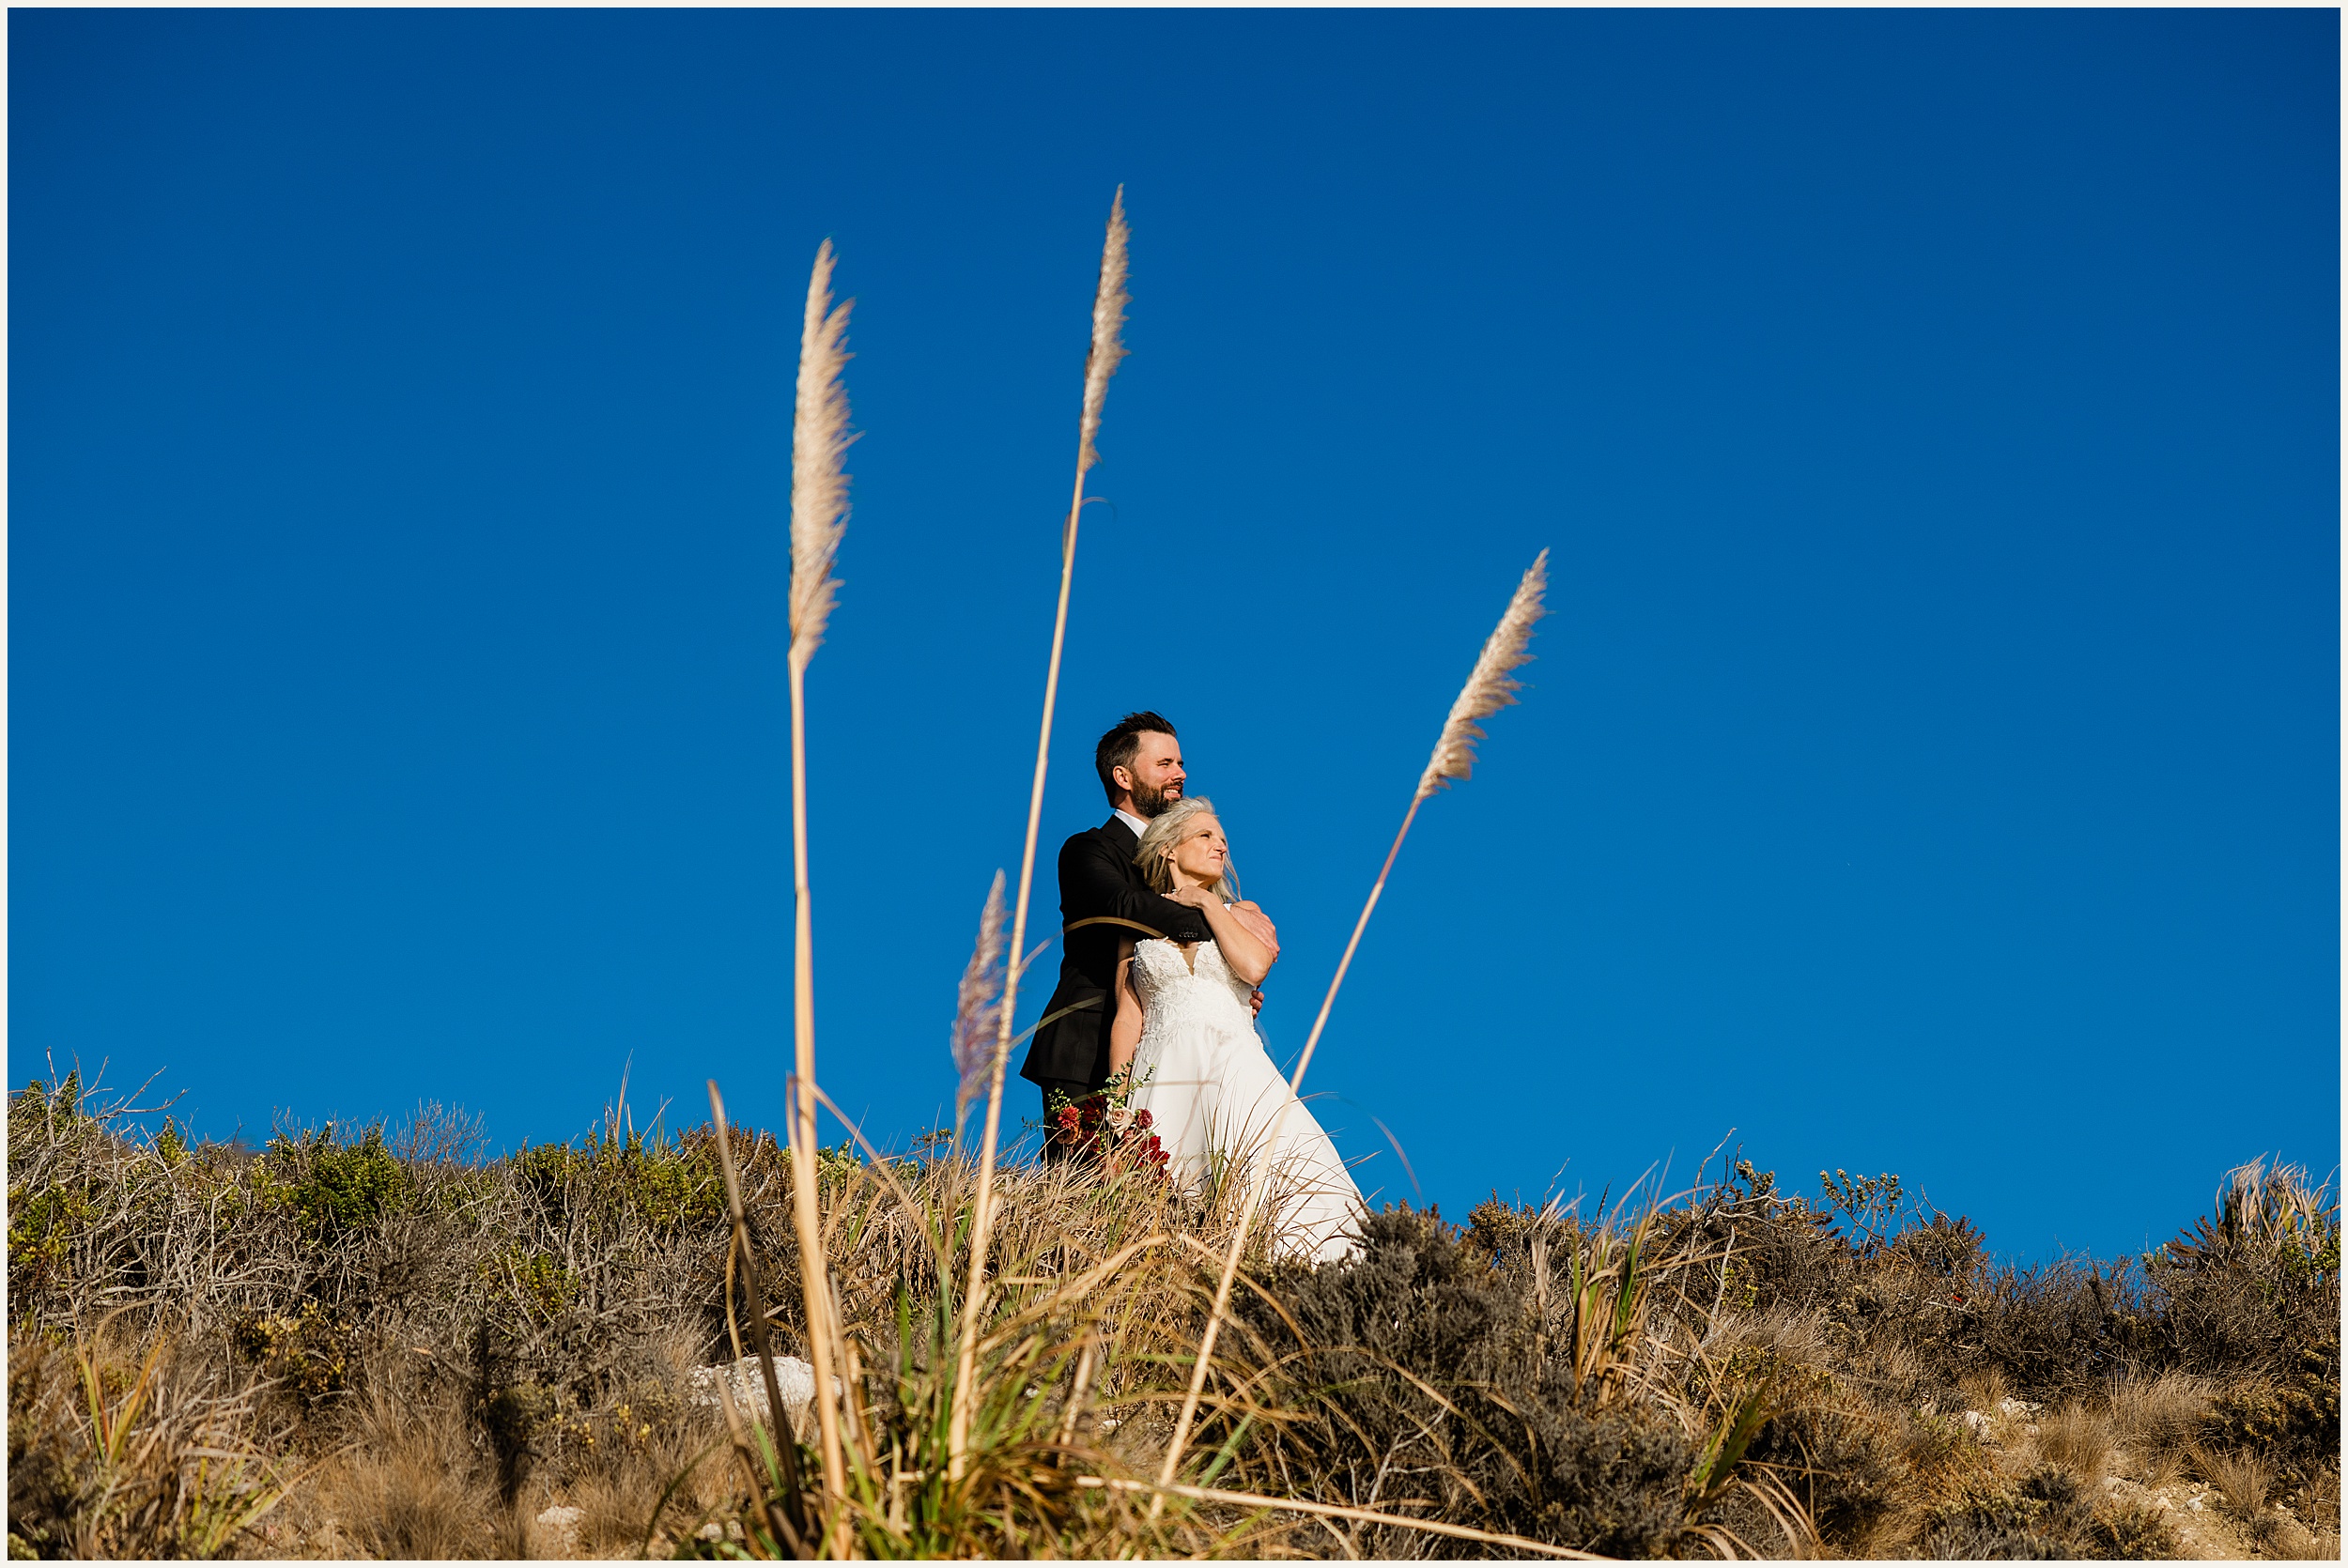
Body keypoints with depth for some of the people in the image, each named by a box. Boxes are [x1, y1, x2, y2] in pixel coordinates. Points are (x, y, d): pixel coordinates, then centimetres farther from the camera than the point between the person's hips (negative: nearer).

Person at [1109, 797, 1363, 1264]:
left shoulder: (1242, 914, 20)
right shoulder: (1138, 930, 18)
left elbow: (1254, 965, -4)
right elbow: (1127, 1020, 10)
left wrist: (1207, 902, 5)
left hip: (1235, 1072, 0)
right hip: (1163, 1079, 0)